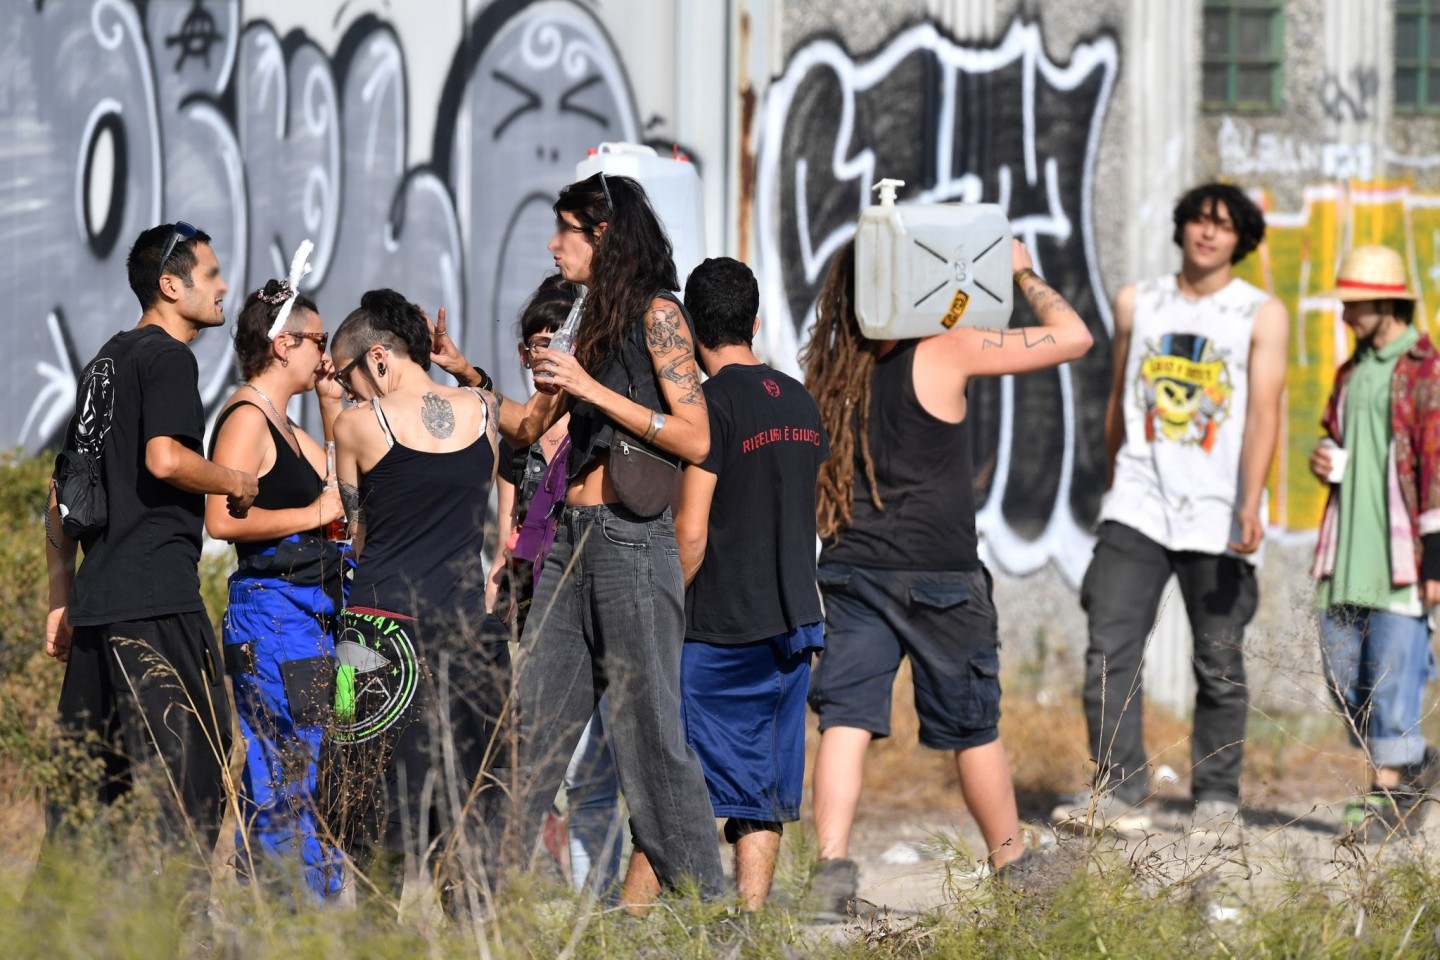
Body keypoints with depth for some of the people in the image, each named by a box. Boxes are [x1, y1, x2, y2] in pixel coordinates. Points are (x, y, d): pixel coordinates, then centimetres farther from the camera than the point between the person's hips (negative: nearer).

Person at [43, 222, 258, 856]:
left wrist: (61, 600, 25)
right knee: (189, 762, -10)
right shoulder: (167, 358, -5)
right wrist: (236, 483, -4)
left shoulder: (105, 362, 22)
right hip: (158, 598, -9)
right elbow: (164, 459, -22)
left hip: (97, 598, 9)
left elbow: (62, 491, 23)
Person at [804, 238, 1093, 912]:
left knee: (846, 718, -3)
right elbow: (1073, 337, -4)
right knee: (973, 727, 11)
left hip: (852, 570, 4)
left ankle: (832, 862, -19)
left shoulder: (835, 369, 8)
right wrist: (1023, 272, 8)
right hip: (938, 574, -4)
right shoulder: (945, 353, -7)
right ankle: (1012, 869, 25)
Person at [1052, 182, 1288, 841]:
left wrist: (1251, 505, -20)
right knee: (1110, 651, -10)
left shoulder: (1262, 315, 3)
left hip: (1217, 515, -2)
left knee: (1220, 665, 2)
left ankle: (1216, 799, 11)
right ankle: (1120, 793, -9)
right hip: (1137, 508, 2)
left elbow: (1263, 414, -7)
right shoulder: (1137, 304, 12)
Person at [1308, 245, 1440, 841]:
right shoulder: (1351, 373, 17)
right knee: (1345, 678, 7)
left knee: (1392, 673, -8)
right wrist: (1323, 461, 6)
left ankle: (1388, 794, -2)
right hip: (1348, 552, 8)